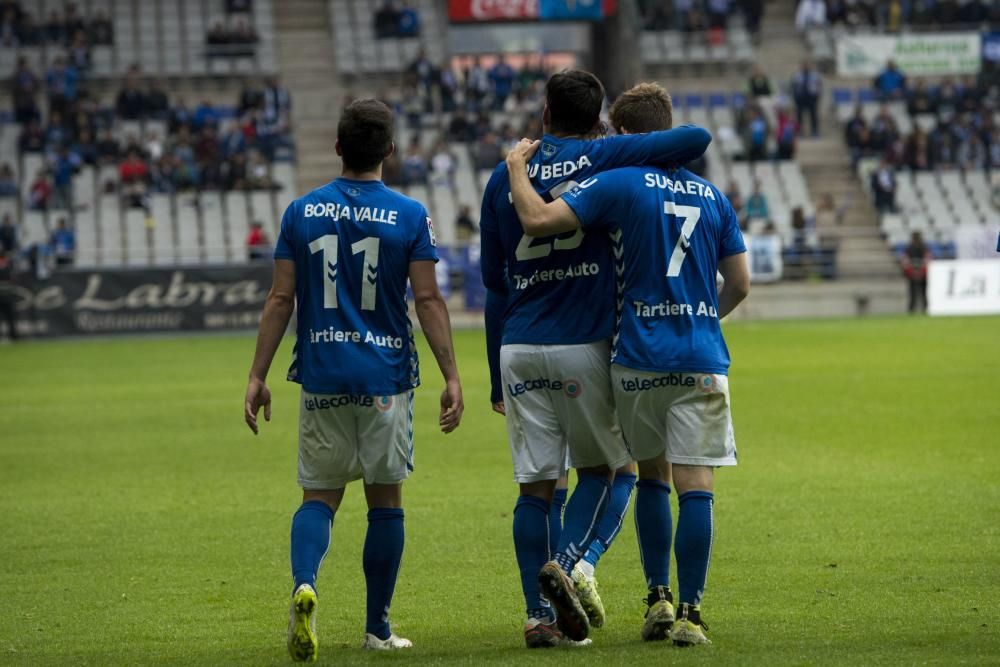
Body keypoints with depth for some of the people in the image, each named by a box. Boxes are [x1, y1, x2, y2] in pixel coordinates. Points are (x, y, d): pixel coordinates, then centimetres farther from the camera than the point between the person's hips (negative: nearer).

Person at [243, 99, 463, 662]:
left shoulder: (302, 212, 1)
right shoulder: (410, 216, -4)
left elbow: (280, 299, 1)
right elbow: (429, 300, -7)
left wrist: (258, 376, 6)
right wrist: (452, 377, -3)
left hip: (322, 376, 1)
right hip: (387, 376, -1)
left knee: (320, 495, 8)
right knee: (386, 498, 9)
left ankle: (305, 584, -21)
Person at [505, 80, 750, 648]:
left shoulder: (619, 183, -3)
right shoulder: (711, 195, 10)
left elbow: (538, 220, -14)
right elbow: (740, 284, 13)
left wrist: (517, 169, 2)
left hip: (640, 360, -1)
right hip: (702, 360, 1)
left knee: (652, 475, 16)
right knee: (696, 485, -1)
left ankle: (659, 598, 14)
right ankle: (690, 614, -4)